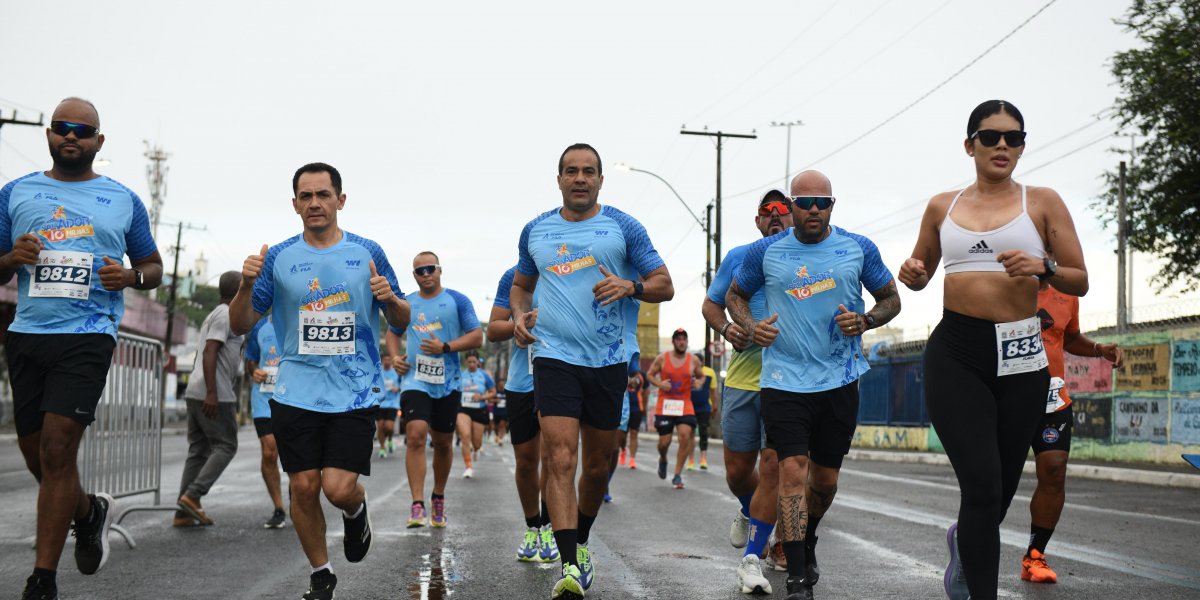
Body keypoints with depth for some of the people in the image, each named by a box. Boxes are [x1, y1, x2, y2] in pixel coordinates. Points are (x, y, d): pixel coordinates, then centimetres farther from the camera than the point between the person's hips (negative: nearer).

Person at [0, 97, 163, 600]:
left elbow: (153, 267, 16)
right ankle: (89, 512, 41)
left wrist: (130, 276, -6)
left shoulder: (123, 201, 9)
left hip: (88, 336, -3)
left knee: (57, 450, -13)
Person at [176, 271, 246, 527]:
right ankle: (192, 495, -12)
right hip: (216, 395, -9)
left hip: (195, 392, 9)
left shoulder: (213, 315, 23)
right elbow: (209, 352, -18)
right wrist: (212, 393, -24)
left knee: (199, 450, 8)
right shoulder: (226, 315, -8)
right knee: (226, 446, -3)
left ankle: (184, 510, 5)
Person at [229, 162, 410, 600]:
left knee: (339, 488, -11)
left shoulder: (367, 253, 3)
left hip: (354, 392, -1)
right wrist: (246, 285, -13)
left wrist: (391, 300, -13)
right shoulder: (279, 258, 5)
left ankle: (356, 510, 26)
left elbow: (401, 321, 9)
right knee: (303, 487, 2)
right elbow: (240, 325, 6)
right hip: (296, 393, 2)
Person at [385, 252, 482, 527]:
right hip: (414, 379, 0)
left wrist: (445, 347, -14)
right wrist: (395, 356, 7)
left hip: (448, 382, 0)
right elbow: (393, 333, 27)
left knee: (443, 442, 10)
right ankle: (417, 504, -19)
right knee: (415, 435, -18)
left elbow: (477, 337, -1)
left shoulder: (457, 301, 2)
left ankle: (438, 499, 30)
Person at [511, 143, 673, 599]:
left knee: (597, 465, 11)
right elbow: (521, 284, 25)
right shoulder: (535, 231, 11)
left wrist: (631, 286, -17)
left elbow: (664, 285, 4)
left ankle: (580, 544, 35)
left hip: (608, 360, 0)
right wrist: (520, 314, 3)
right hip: (554, 356, 0)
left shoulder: (623, 227, 4)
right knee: (561, 459, -15)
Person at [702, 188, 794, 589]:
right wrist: (725, 328, -6)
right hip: (743, 376, 2)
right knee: (737, 471, 8)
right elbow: (711, 304, 15)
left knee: (773, 465, -11)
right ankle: (748, 511, 43)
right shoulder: (739, 257, 10)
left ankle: (752, 558, -2)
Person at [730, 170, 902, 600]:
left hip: (840, 381, 2)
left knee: (825, 479, 12)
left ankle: (807, 540, 42)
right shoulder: (765, 252, 3)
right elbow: (735, 295, 16)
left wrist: (865, 321, -8)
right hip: (784, 380, -1)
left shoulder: (858, 249, 4)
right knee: (793, 470, -13)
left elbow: (891, 299, 13)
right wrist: (749, 326, -5)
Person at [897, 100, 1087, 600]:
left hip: (1020, 356, 0)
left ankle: (964, 540, 43)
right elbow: (920, 273, 23)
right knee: (983, 486, -13)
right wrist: (911, 274, -1)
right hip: (956, 353, 0)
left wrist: (1043, 267, -16)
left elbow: (1080, 282, 5)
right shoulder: (942, 206, 11)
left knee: (1002, 488, 9)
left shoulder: (1042, 202, 5)